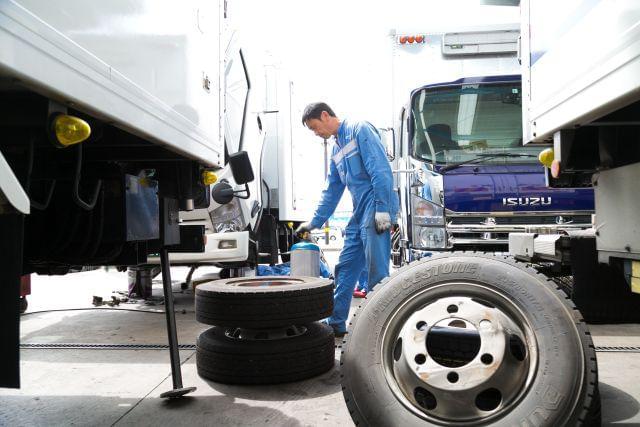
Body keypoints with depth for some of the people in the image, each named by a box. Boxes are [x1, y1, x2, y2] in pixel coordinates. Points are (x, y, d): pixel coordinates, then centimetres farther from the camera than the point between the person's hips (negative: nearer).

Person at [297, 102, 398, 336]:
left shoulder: (359, 129, -4)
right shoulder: (336, 149, 22)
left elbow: (380, 170, -15)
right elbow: (331, 191, 27)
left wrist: (382, 209, -21)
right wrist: (314, 222, 26)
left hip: (375, 211, -9)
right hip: (359, 215, 9)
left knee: (377, 273, -7)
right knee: (345, 269, 12)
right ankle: (336, 322, 22)